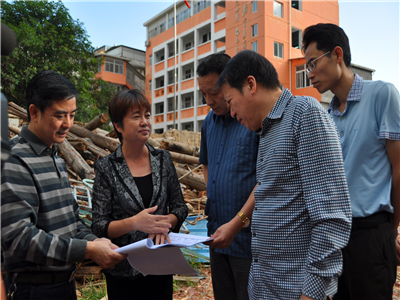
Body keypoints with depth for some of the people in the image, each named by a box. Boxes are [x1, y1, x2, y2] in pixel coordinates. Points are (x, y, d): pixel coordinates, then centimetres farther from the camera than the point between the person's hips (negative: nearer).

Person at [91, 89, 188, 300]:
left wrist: (164, 222, -17)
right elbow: (99, 225, -10)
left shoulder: (163, 160, -1)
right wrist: (134, 223, -26)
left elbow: (180, 207, 3)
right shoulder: (106, 168, -9)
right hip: (123, 270, -2)